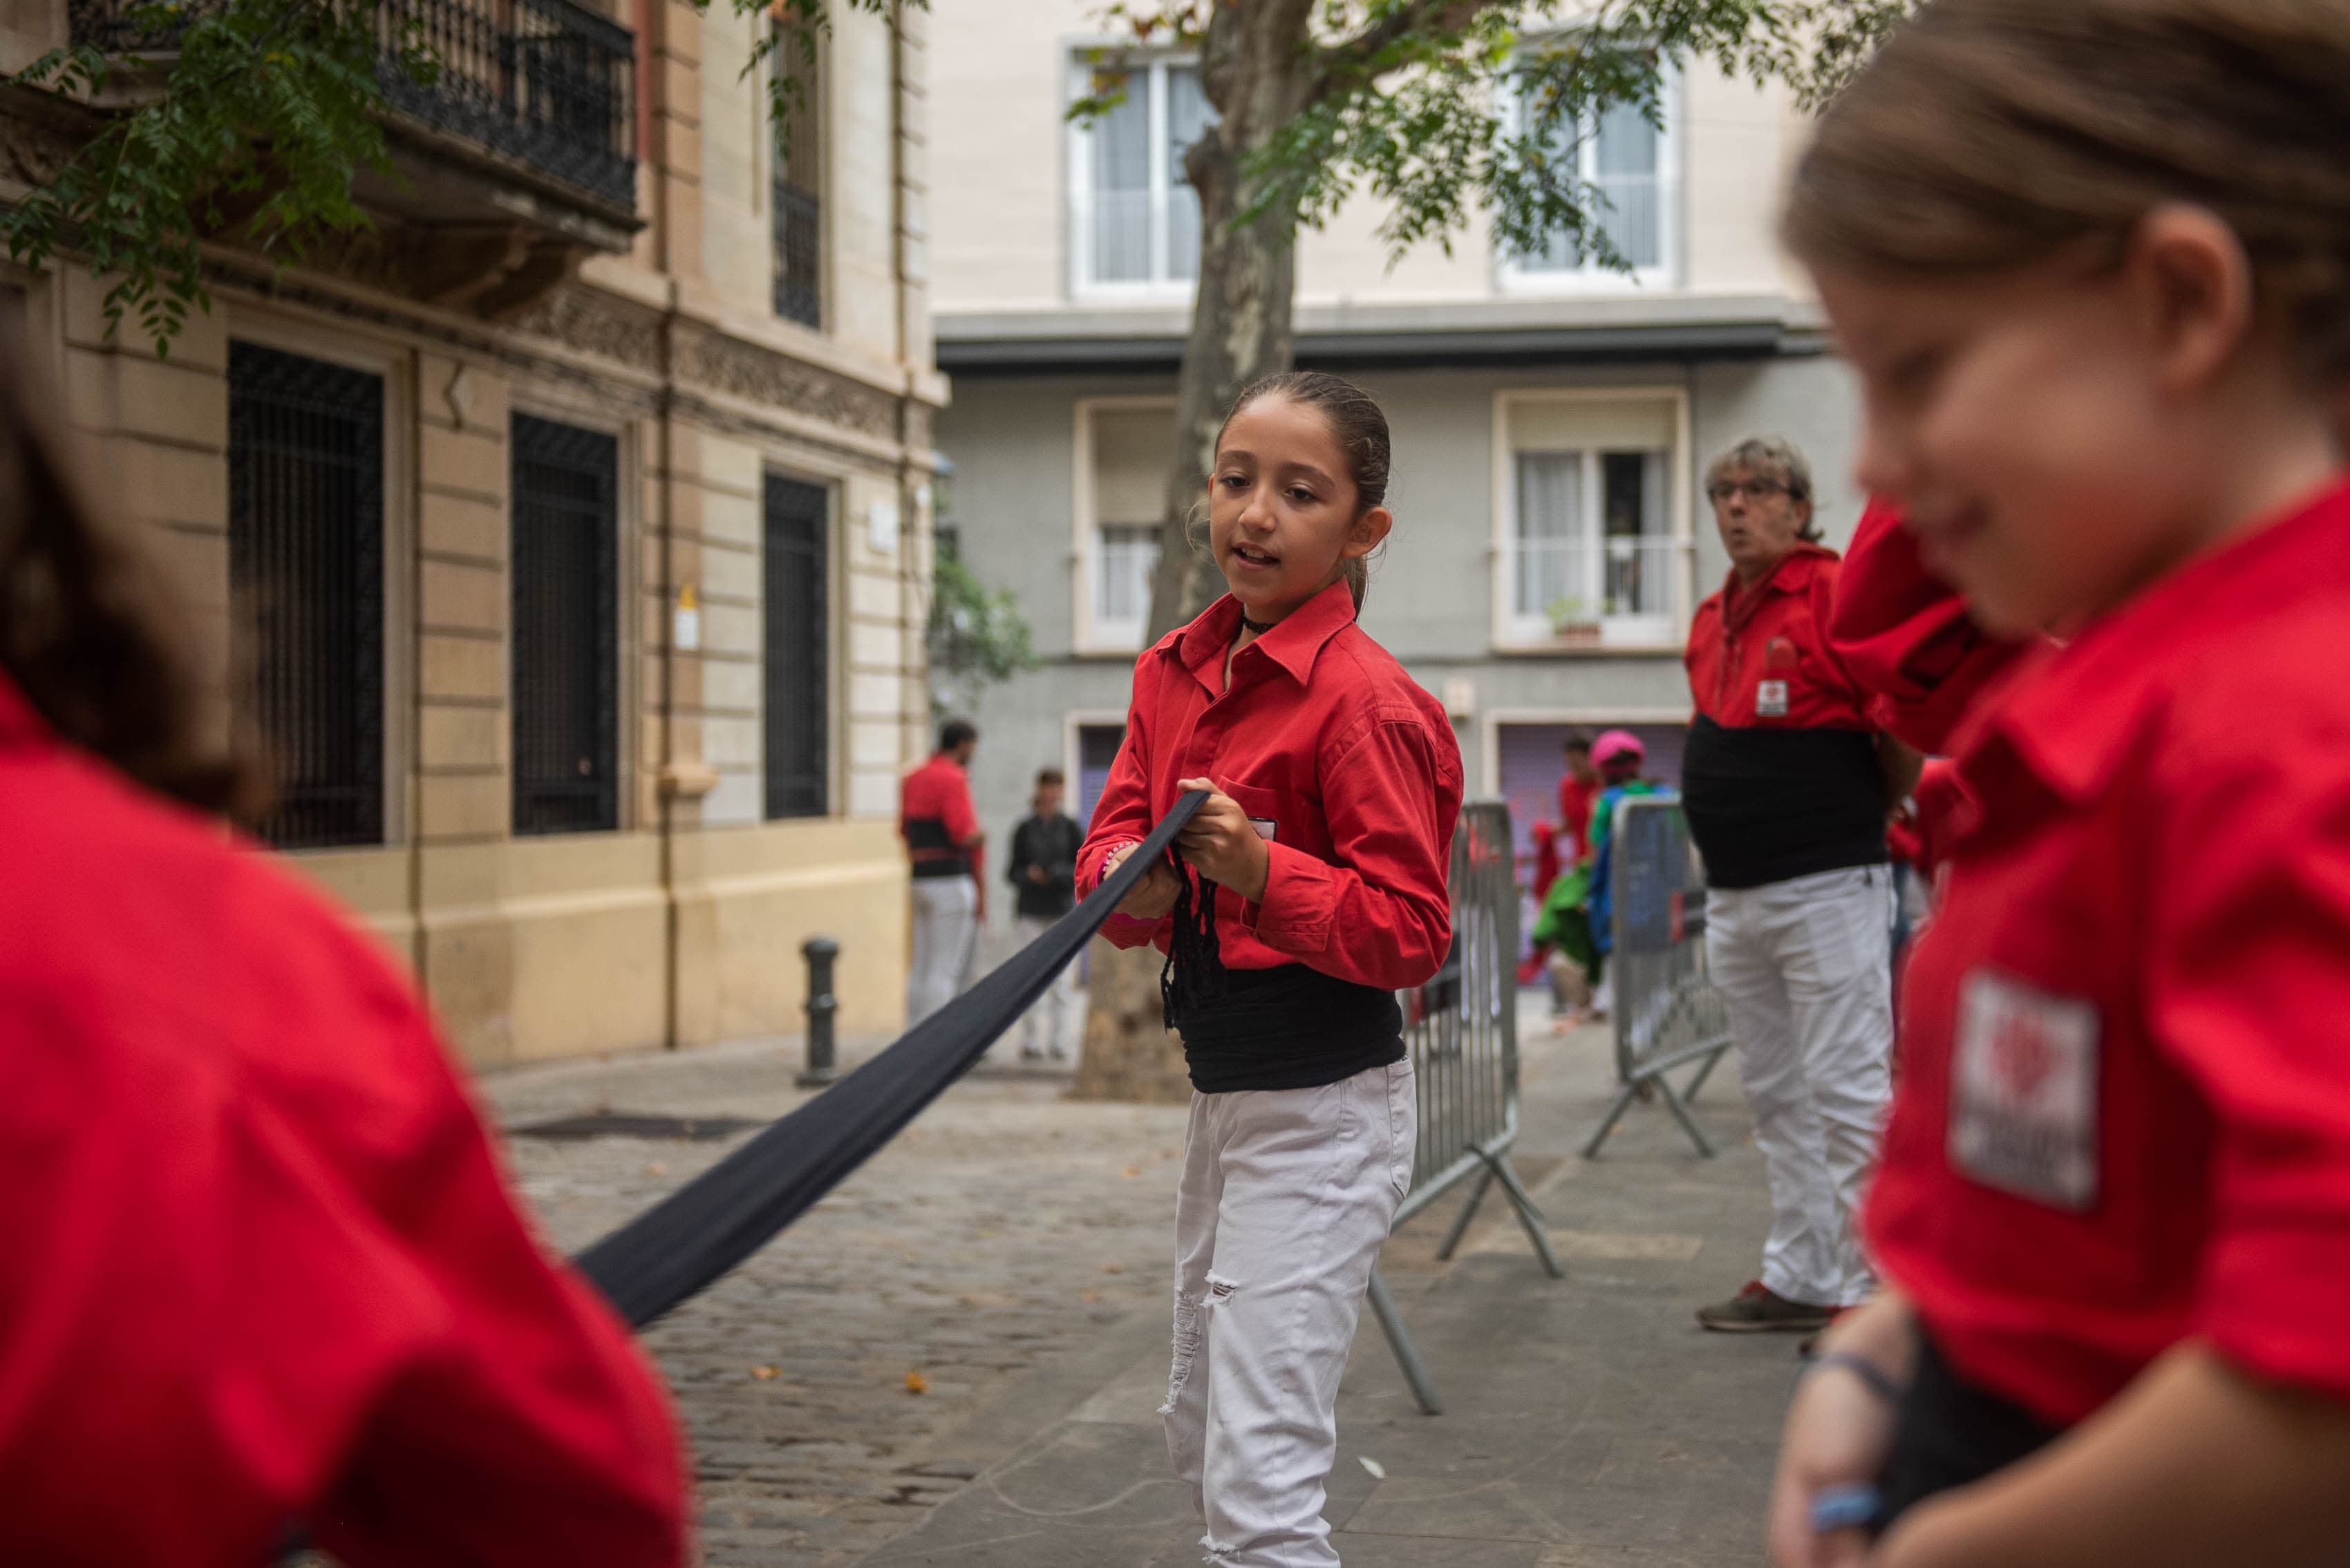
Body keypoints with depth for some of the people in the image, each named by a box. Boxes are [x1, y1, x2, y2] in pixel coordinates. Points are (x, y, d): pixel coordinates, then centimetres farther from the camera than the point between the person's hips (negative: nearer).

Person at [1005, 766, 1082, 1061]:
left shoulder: (1070, 828, 5)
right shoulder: (1024, 830, 7)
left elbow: (1082, 869, 3)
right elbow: (1012, 873, 8)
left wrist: (1059, 874, -16)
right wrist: (1029, 875, -13)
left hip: (1062, 908, 0)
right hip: (1032, 911, 0)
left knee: (1062, 976, -4)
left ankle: (1059, 1042, 1)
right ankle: (1031, 1042, 0)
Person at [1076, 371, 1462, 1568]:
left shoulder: (1361, 697, -18)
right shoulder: (1174, 670, 8)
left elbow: (1413, 931, -20)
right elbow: (1115, 833, 5)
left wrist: (1261, 872, -31)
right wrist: (1133, 879, -17)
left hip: (1324, 1107, -9)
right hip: (1219, 1095, 9)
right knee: (1200, 1437, 23)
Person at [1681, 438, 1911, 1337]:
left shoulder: (1839, 596, -11)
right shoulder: (1711, 621, 13)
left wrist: (1858, 821, 2)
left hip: (1826, 891, -8)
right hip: (1733, 895, 8)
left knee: (1848, 1094, -5)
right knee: (1775, 1096, 14)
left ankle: (1866, 1292, 1)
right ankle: (1797, 1275, 23)